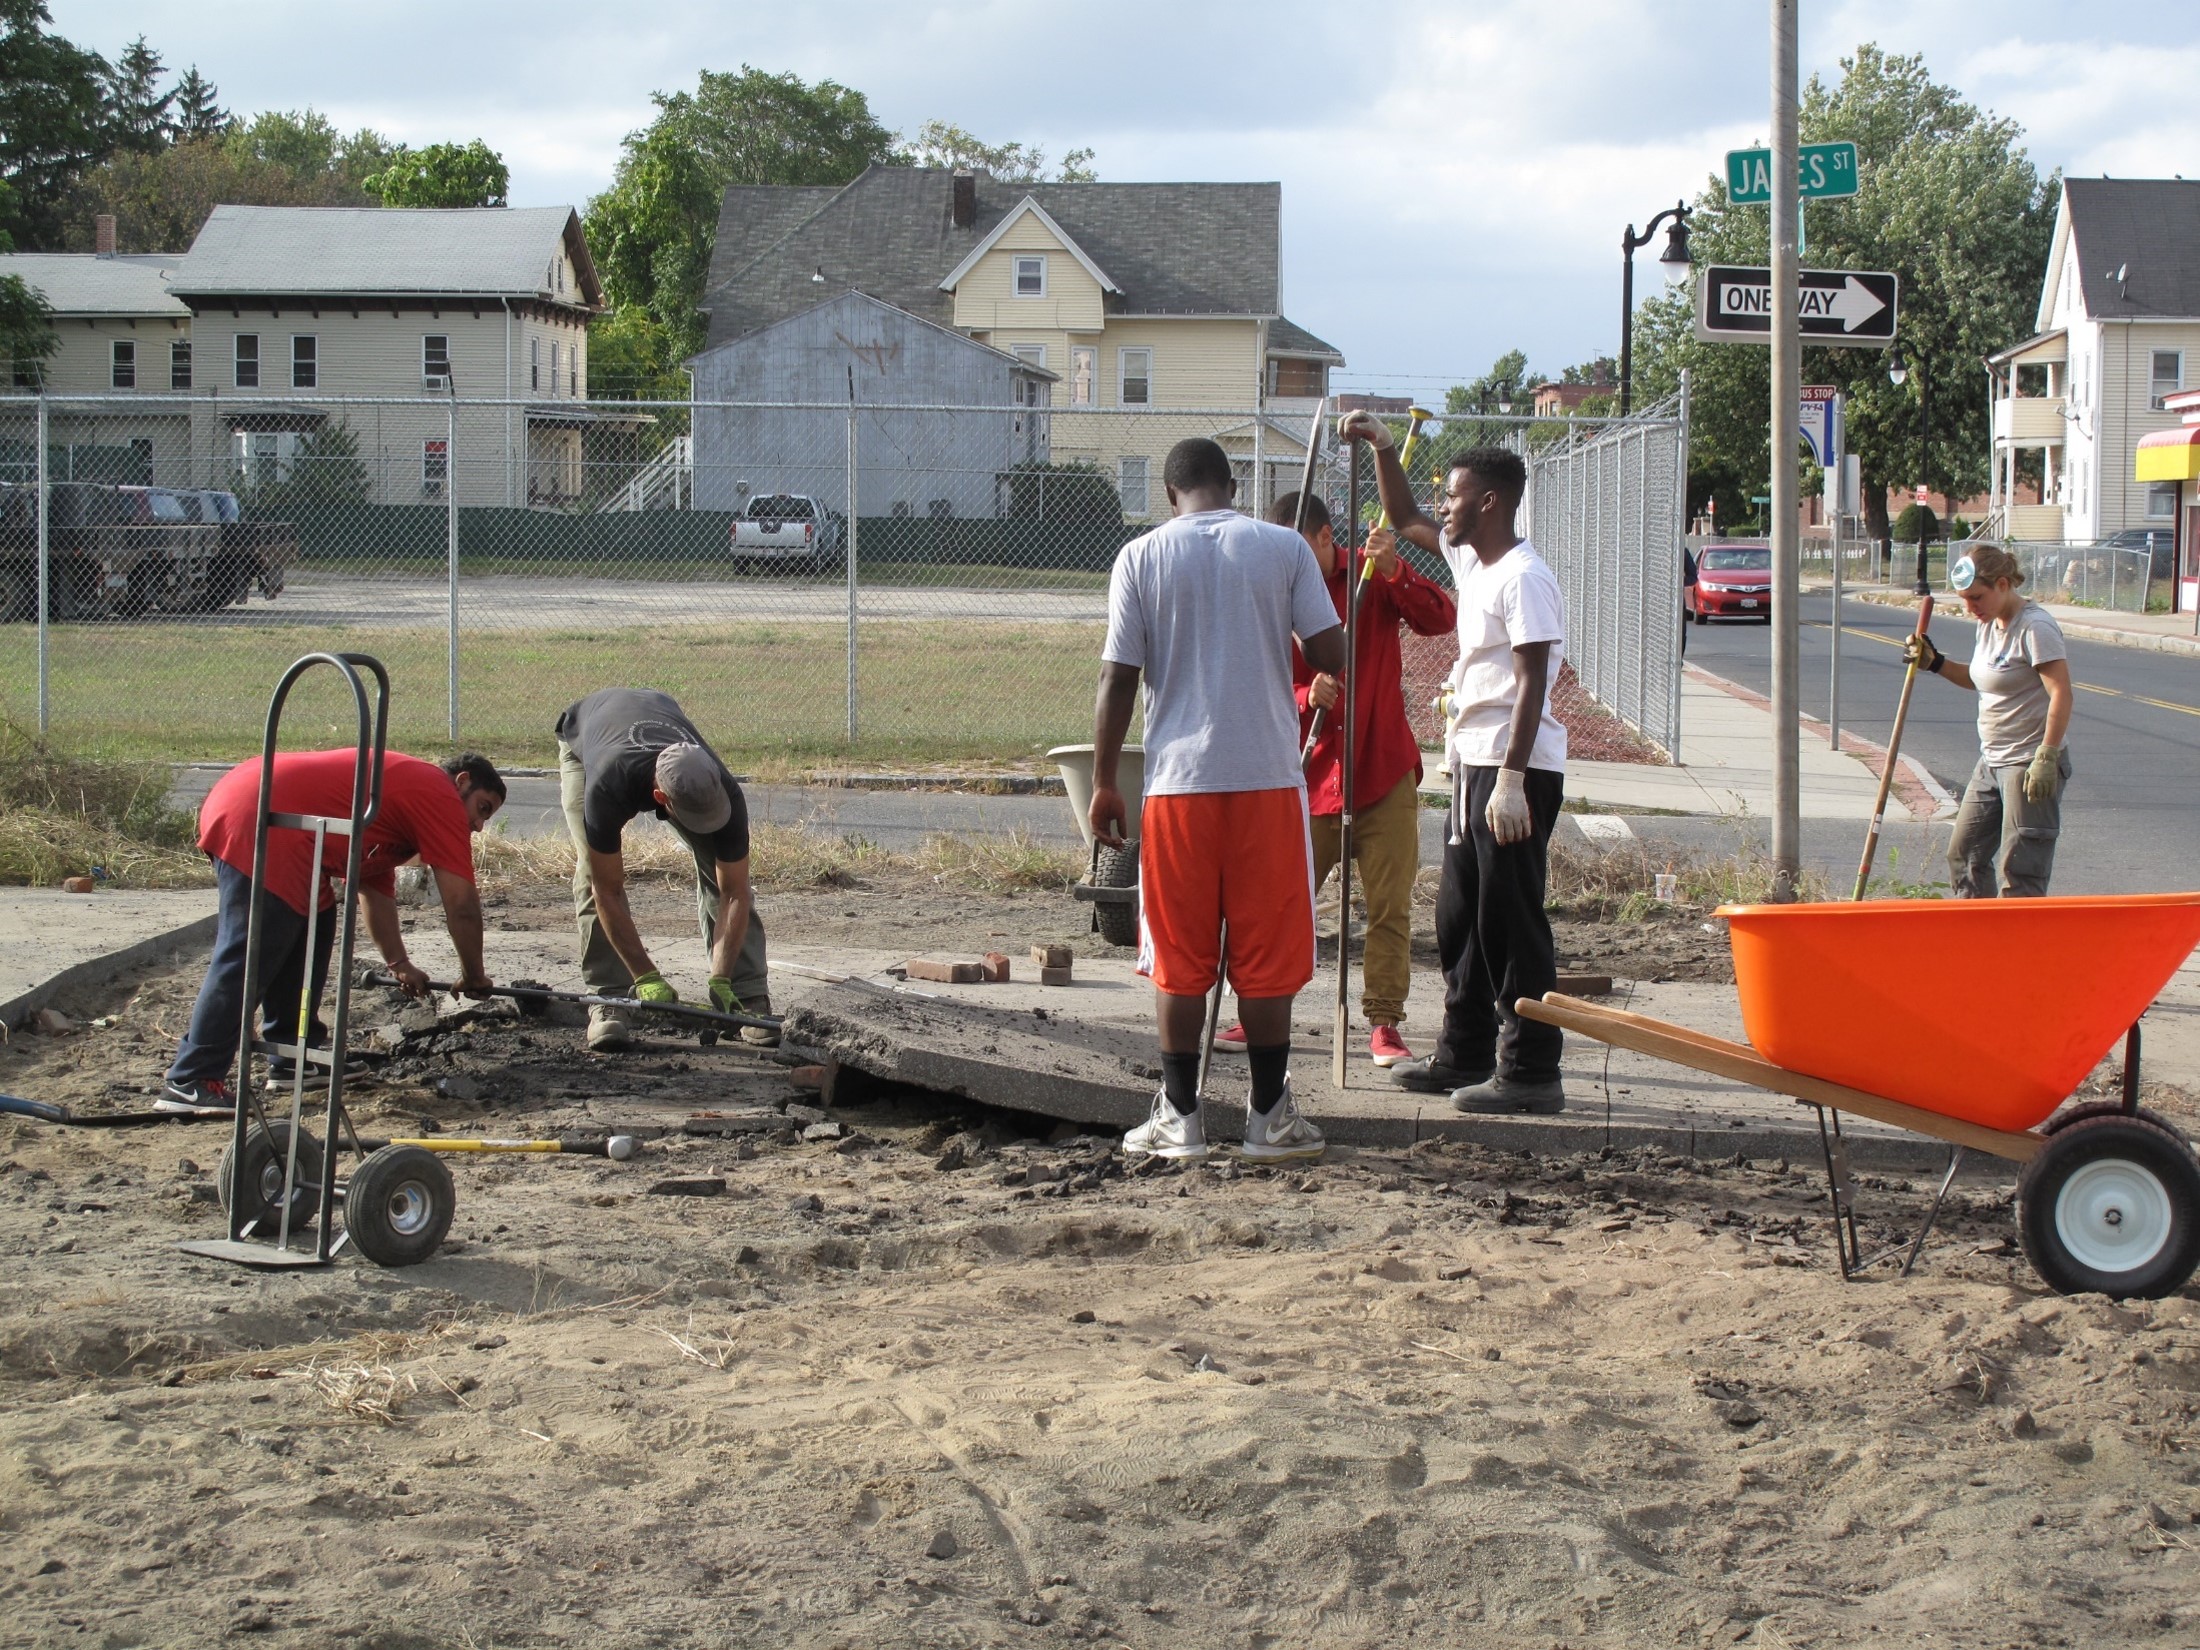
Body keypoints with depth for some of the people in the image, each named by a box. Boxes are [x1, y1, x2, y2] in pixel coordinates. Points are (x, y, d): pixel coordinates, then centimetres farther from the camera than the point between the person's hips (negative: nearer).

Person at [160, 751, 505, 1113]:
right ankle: (189, 1082, -13)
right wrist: (474, 977, 10)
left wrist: (400, 965, 34)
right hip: (260, 826, -11)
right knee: (248, 958, -11)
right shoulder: (440, 794, 2)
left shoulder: (404, 783, 30)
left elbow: (375, 891, 34)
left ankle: (293, 1057, 23)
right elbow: (462, 904, -1)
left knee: (314, 929, 20)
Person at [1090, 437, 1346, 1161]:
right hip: (1269, 775, 0)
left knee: (1179, 958, 7)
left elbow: (1118, 679, -2)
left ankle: (1180, 1116, 9)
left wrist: (1104, 783, 5)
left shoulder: (1141, 557, 0)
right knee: (1267, 954, 7)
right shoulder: (1284, 548, 1)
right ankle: (1269, 1116, 10)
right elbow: (1331, 654, -1)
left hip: (1178, 781, 0)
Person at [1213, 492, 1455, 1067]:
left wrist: (1394, 572, -26)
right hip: (1311, 778, 1)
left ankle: (1384, 1025, 6)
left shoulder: (1371, 578, 0)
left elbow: (1441, 619, -13)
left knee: (1390, 908, -1)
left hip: (1385, 778, -1)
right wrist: (1309, 697, -21)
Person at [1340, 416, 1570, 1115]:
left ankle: (1531, 1071, -4)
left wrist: (1510, 780, -26)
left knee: (1512, 922, -7)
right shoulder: (1469, 560, 14)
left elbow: (1531, 683, -21)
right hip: (1475, 763, 10)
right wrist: (1381, 448, 21)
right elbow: (1405, 520, 31)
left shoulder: (1524, 578, -15)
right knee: (1460, 918, 15)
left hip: (1516, 769, -10)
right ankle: (1465, 1054, 24)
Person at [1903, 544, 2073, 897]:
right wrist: (1934, 662, 11)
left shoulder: (2036, 627, -16)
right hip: (1993, 761, 10)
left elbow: (2061, 694, -21)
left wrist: (2046, 758, -25)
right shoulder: (1990, 624, 11)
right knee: (1964, 853, 14)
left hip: (2029, 764, -10)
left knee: (2017, 871, -9)